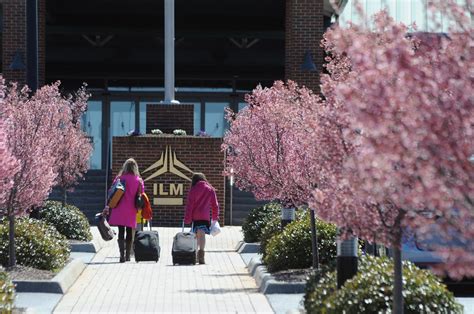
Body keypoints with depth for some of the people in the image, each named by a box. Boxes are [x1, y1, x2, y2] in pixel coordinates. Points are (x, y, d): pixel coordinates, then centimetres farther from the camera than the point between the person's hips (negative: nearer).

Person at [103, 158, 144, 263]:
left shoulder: (119, 178, -2)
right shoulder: (139, 180, 2)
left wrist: (108, 207, 6)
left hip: (120, 210, -1)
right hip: (131, 211, 1)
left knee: (121, 232, -1)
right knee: (129, 232, 12)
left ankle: (122, 254, -16)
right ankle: (127, 256, 20)